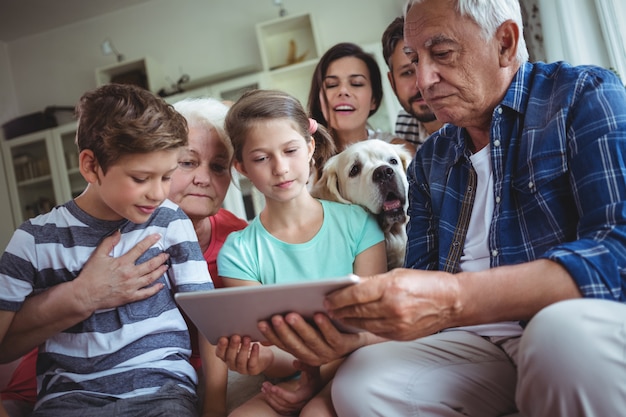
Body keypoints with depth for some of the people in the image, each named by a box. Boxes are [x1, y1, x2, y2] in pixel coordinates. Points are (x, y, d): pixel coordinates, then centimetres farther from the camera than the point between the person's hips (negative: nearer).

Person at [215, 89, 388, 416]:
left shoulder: (358, 224, -1)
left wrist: (320, 376, -17)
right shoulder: (238, 253, -1)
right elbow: (266, 350, -3)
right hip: (289, 378, 2)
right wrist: (265, 360, -29)